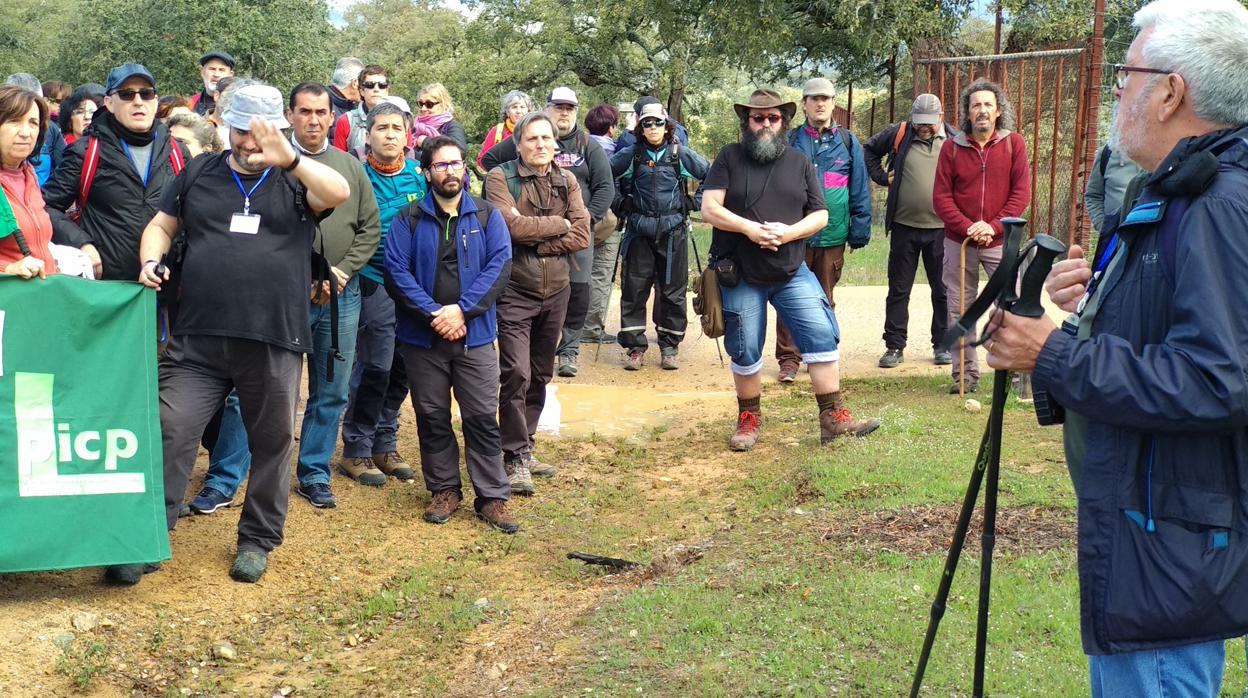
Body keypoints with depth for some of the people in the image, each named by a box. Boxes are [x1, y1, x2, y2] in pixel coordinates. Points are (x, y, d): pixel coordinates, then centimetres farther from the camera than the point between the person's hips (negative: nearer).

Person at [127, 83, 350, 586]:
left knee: (272, 442, 8)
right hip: (198, 339, 1)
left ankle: (258, 540, 24)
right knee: (170, 434, -3)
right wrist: (151, 261, -1)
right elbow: (162, 225, 19)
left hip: (274, 341, -1)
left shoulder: (294, 179, 4)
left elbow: (339, 192, -17)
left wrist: (289, 158, -31)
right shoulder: (200, 172, 12)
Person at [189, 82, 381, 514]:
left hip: (341, 296, 4)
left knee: (330, 393, 11)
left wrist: (342, 272, -4)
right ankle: (223, 481, 5)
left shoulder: (350, 167, 9)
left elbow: (370, 228, 10)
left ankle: (314, 474, 25)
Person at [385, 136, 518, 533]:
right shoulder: (409, 220, 4)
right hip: (422, 338, 1)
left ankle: (492, 497, 5)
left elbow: (499, 267, -5)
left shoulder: (487, 216, 6)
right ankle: (444, 490, 22)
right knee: (432, 418, 9)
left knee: (482, 418, -1)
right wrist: (433, 314, -16)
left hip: (475, 336, 0)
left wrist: (462, 309, -16)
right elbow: (396, 271, -6)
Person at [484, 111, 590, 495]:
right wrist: (558, 224, -8)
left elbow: (581, 236, -4)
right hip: (515, 290, -5)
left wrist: (534, 240, -14)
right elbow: (514, 226, -21)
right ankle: (516, 459, -3)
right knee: (516, 374, -11)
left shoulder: (567, 181, 7)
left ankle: (524, 448, 25)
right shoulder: (500, 178, -6)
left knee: (540, 375, 12)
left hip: (556, 290, 5)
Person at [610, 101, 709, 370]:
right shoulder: (631, 154, 3)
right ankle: (635, 347, 8)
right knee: (634, 289, 0)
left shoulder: (680, 154, 2)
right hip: (639, 230, 1)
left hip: (672, 230, 0)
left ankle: (669, 347, 15)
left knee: (672, 290, 4)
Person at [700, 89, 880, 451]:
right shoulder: (729, 157, 1)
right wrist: (749, 228, -21)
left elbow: (820, 215, 5)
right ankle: (748, 418, 24)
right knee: (745, 352, 5)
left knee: (822, 335, -8)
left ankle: (833, 417, -2)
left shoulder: (800, 163, 9)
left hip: (792, 273, 2)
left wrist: (790, 232, -15)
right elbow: (709, 208, -8)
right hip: (741, 276, -2)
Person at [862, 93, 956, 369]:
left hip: (941, 228, -1)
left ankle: (943, 345, 18)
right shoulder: (898, 134, 0)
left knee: (942, 290, 7)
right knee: (898, 290, 6)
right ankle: (894, 347, 13)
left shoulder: (954, 140, -1)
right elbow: (869, 150, 17)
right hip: (904, 227, 1)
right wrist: (881, 176, 3)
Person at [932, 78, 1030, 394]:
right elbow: (941, 196, -2)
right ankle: (965, 374, 14)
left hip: (1000, 241, -1)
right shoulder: (952, 146, 1)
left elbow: (1021, 192, -4)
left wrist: (993, 226, -15)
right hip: (959, 241, 1)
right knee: (959, 309, 5)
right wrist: (967, 227, -14)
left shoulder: (1014, 144, 0)